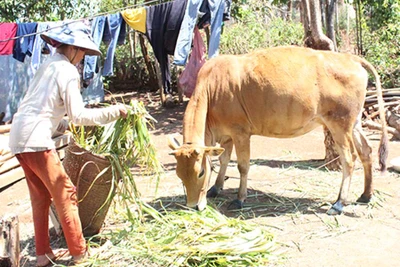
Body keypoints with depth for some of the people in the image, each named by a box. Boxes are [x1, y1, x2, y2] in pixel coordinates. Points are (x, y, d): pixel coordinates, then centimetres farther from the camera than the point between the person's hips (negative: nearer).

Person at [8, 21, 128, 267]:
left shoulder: (48, 65, 18)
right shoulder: (66, 70, -9)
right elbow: (79, 115, -13)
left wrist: (66, 126, 19)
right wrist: (114, 111, -6)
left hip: (19, 137, 9)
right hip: (36, 140, -9)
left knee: (40, 196, 16)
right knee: (65, 194, 1)